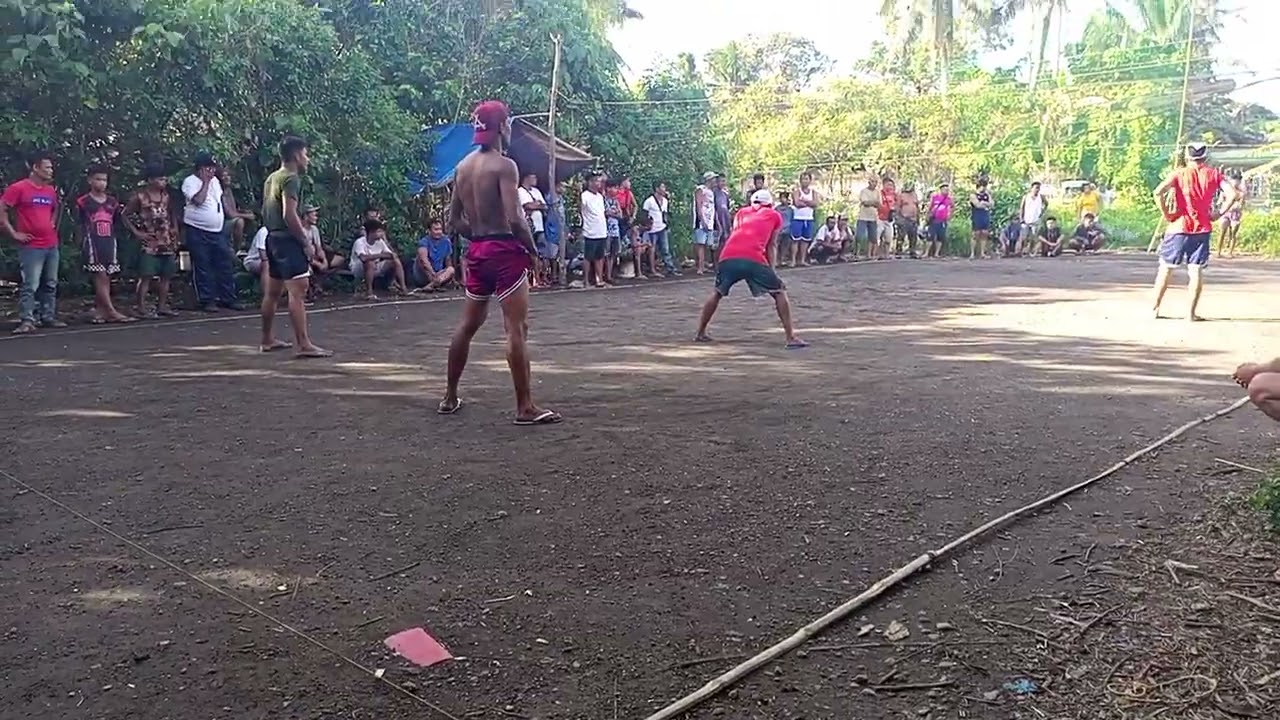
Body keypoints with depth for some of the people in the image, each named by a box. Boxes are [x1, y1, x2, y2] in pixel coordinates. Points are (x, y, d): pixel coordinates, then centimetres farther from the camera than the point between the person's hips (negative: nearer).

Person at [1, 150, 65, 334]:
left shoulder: (51, 190, 12)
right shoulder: (18, 188, -8)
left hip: (52, 245, 7)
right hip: (31, 247, -7)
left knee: (50, 284, 11)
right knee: (30, 285, -10)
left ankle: (48, 317, 19)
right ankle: (27, 321, -8)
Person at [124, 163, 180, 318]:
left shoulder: (167, 196, 8)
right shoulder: (140, 196, -7)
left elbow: (173, 214, 20)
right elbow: (126, 215, -4)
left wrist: (175, 229, 8)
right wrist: (136, 232, -9)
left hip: (167, 242, 6)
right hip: (149, 243, -6)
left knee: (166, 275, 7)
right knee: (146, 276, -8)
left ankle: (162, 306, 15)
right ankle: (142, 308, -5)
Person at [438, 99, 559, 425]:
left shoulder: (463, 166, 11)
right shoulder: (504, 165, -12)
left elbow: (454, 219, 13)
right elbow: (514, 219, -21)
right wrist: (533, 250, -8)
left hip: (477, 250, 8)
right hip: (505, 250, -8)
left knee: (467, 325, 17)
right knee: (517, 329, -5)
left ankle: (450, 397, 26)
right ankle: (525, 407, -3)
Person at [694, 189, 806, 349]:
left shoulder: (742, 212, 32)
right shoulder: (775, 216, 24)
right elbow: (770, 246, 23)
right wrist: (771, 272, 30)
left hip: (728, 257, 3)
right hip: (753, 259, -3)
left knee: (717, 293, 27)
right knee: (779, 292, 13)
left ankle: (700, 333, 28)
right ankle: (791, 338, 6)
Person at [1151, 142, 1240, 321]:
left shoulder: (1179, 173, 0)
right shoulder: (1214, 174, 5)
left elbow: (1158, 192, -17)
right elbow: (1233, 195, -6)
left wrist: (1166, 213, -7)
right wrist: (1218, 214, 2)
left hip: (1178, 227, -1)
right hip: (1202, 229, 1)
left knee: (1166, 268, 11)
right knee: (1196, 271, 3)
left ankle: (1155, 307, 15)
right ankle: (1191, 313, 3)